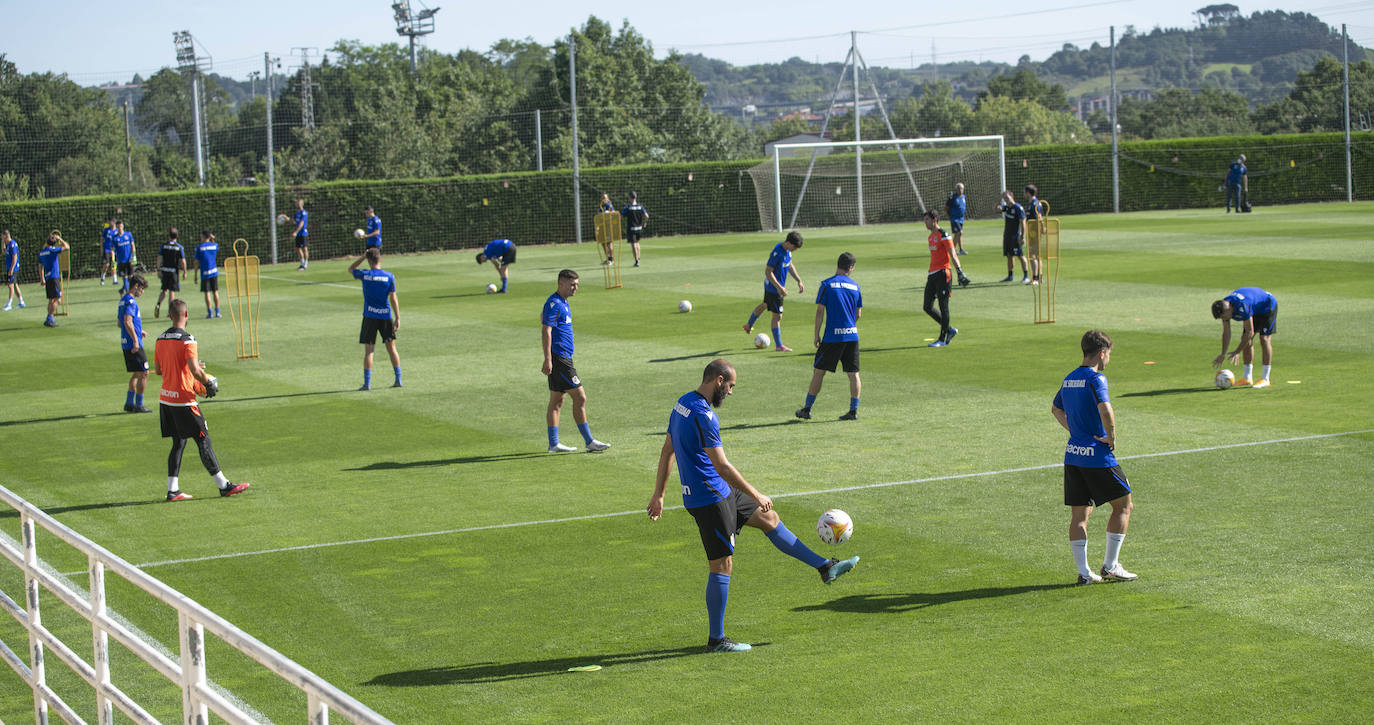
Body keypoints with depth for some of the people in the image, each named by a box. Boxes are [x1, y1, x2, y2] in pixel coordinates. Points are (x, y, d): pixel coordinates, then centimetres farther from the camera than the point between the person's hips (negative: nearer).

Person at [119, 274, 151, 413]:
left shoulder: (123, 300, 16)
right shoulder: (130, 301, -14)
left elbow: (120, 323, 25)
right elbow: (127, 321, -25)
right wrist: (135, 340, -24)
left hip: (126, 344, 10)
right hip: (133, 344, -10)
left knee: (136, 373, 16)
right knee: (143, 373, -3)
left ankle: (129, 403, 16)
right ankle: (138, 405, 1)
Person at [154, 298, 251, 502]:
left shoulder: (160, 340, 8)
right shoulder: (187, 340, -16)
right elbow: (195, 370, -24)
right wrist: (208, 383, -9)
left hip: (165, 399, 7)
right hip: (183, 400, -7)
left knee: (178, 443, 13)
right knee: (204, 441, -2)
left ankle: (172, 490, 11)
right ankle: (223, 486, 2)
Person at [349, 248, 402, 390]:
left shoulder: (364, 275, -6)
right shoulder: (389, 276, -3)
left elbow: (350, 269, 15)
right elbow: (393, 298, -5)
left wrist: (363, 256, 8)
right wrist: (397, 318, -2)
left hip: (370, 316, -1)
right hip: (386, 315, 2)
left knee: (368, 350, 1)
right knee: (391, 347, 12)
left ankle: (367, 383, -2)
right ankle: (398, 380, 12)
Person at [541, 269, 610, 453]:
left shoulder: (562, 303, 16)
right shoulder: (554, 304, -15)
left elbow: (543, 318, 32)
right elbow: (546, 331, -21)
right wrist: (548, 359, -26)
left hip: (563, 357, 11)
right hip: (559, 359, -11)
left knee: (556, 401, 10)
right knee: (580, 398, -8)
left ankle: (553, 444, 12)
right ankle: (589, 441, -5)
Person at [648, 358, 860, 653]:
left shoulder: (682, 403, 8)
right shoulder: (703, 415, -24)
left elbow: (667, 451, 14)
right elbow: (722, 466, -24)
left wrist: (658, 494, 19)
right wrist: (756, 496, -15)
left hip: (720, 492, 10)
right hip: (709, 498, -10)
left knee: (769, 518, 17)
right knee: (722, 565, -3)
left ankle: (826, 568, 25)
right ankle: (716, 639, 6)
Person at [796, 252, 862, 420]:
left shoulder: (827, 284, -5)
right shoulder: (855, 286, 7)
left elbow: (820, 311, -6)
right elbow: (858, 314, 11)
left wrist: (817, 335, 0)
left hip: (832, 336, -3)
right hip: (852, 335, 3)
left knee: (819, 371, 4)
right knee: (853, 373, 7)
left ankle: (807, 409, 8)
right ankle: (853, 411, 5)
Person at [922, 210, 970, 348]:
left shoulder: (943, 235, -9)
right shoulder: (930, 237, 18)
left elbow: (953, 255, -15)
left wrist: (960, 272, -23)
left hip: (942, 274, -9)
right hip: (932, 275, 9)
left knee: (943, 307, -3)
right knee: (927, 307, 6)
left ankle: (943, 339, 2)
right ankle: (950, 330, 19)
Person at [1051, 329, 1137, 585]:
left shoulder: (1069, 379, 12)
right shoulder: (1095, 379, -14)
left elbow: (1056, 409, 29)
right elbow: (1105, 411, -30)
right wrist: (1112, 438, -15)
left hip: (1072, 456, 8)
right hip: (1097, 456, -8)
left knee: (1079, 514, 8)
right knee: (1123, 505, 8)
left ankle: (1083, 571, 7)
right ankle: (1110, 566, 8)